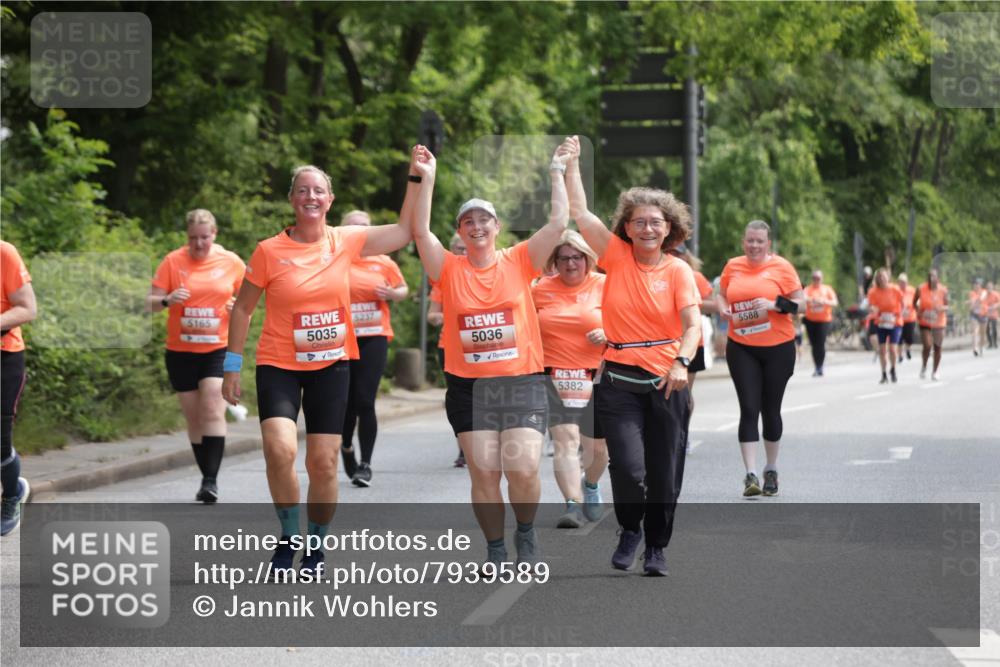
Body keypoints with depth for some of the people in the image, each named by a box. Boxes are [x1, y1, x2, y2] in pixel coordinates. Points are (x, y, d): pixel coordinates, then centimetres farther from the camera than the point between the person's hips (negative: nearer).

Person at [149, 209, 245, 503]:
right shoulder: (173, 261, -1)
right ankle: (206, 478, 20)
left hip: (219, 349, -2)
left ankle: (211, 480, -17)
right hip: (181, 351, 2)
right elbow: (151, 302, -1)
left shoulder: (232, 263, 1)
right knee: (194, 418, 8)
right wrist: (168, 300, -23)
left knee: (213, 413, -16)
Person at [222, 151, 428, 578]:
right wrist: (232, 367, 0)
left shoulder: (346, 242, 0)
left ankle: (315, 548, 22)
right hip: (279, 366, -2)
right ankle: (288, 537, 0)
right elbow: (242, 309, 2)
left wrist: (421, 177, 1)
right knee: (280, 449, -23)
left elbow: (404, 231, 6)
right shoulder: (270, 251, -6)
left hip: (331, 366, 2)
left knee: (324, 462, 2)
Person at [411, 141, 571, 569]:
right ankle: (496, 550, 14)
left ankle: (526, 534, 14)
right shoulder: (450, 270, 5)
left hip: (522, 382, -1)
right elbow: (420, 231, -6)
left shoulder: (519, 262, 5)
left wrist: (557, 172, 2)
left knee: (523, 469, -12)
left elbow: (558, 223, 0)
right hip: (468, 386, 1)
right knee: (484, 473, -2)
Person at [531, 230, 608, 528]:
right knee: (565, 440, -15)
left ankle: (590, 486, 42)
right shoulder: (541, 289, 5)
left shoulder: (604, 286, 0)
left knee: (597, 445, 11)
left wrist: (607, 334, -17)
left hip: (594, 378, 0)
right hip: (554, 378, 0)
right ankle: (573, 505, -20)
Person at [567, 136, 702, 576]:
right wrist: (572, 164, 0)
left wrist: (681, 362, -26)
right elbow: (579, 213, 0)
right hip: (619, 381, 0)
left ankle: (657, 546, 24)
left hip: (666, 382, 0)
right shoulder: (616, 256, 2)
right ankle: (629, 529, 17)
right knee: (628, 467, -12)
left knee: (664, 473, 5)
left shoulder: (678, 271, -1)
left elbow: (692, 325, -10)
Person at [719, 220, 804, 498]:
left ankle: (771, 470, 26)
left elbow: (800, 302, -4)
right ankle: (751, 475, -10)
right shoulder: (733, 266, 5)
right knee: (749, 409, -8)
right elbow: (722, 295, 20)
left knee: (771, 409, 9)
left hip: (777, 347, -1)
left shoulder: (781, 266, -4)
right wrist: (723, 308, -2)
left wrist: (775, 305, -20)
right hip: (741, 348, 1)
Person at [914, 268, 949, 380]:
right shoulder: (921, 289, -7)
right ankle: (924, 367, 10)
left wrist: (942, 308, -21)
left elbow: (946, 306, 2)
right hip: (925, 323, -2)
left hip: (939, 323, 2)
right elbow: (915, 302, 7)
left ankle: (934, 371, 21)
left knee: (937, 348, 5)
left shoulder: (943, 290, -5)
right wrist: (918, 311, -12)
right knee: (927, 346, -16)